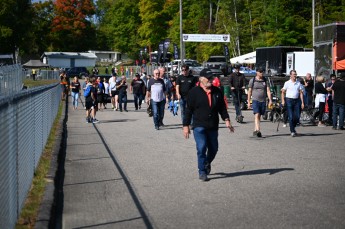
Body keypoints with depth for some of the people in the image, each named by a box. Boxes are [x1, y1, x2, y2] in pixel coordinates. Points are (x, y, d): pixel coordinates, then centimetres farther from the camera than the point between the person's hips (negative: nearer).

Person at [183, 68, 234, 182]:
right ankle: (202, 172, -1)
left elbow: (222, 107, 15)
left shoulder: (217, 92, 9)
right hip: (199, 126, -4)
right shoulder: (194, 92, -3)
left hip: (213, 127, 4)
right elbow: (188, 110, -1)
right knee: (201, 148, -13)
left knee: (213, 149, 12)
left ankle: (207, 164, 41)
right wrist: (186, 126, -3)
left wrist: (226, 120, 2)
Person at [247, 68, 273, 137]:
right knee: (257, 115, -17)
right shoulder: (252, 80, 3)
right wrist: (248, 102, 4)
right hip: (255, 100, -3)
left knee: (259, 117, 10)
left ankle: (255, 131, 21)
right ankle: (258, 131, -28)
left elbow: (268, 91, 2)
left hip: (263, 101, 3)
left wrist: (270, 100, -10)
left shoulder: (265, 81, 9)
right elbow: (249, 92, 7)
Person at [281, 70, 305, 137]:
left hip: (296, 100, 3)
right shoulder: (287, 83, 2)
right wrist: (283, 100, -9)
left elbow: (301, 93, 11)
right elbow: (283, 92, 3)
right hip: (289, 100, -3)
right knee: (291, 117, -5)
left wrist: (302, 102, 4)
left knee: (297, 117, 0)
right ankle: (292, 131, 1)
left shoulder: (298, 83, 11)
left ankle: (292, 126, 26)